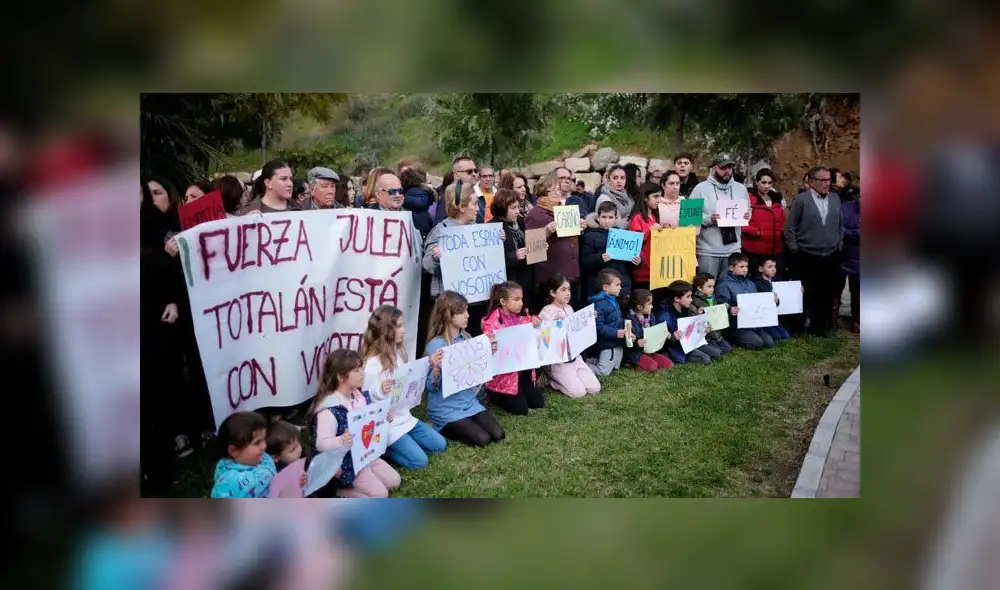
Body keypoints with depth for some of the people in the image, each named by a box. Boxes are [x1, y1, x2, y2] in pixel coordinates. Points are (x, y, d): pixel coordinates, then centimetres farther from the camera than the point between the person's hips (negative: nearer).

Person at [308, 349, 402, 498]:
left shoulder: (361, 396, 0)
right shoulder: (329, 409, -27)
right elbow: (321, 444, -28)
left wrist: (384, 420, -6)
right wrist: (341, 441, -48)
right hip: (344, 463, -9)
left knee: (394, 481, 10)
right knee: (380, 494, -12)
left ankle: (358, 484, 18)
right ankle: (333, 489, 0)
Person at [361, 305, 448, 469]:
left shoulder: (397, 352, 3)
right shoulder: (371, 363, -23)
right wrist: (380, 390, -41)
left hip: (404, 417, 8)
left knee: (440, 445, 8)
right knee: (419, 461, -12)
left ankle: (403, 446, 15)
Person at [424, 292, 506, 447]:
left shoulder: (467, 338, 4)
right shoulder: (436, 345, -17)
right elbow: (431, 386, -18)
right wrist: (436, 368, -38)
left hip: (470, 402, 7)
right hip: (446, 409, -6)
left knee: (498, 435, -7)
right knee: (482, 439, -17)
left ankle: (455, 427, 14)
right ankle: (444, 428, 6)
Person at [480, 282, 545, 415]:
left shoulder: (522, 317, 5)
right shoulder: (493, 321, -16)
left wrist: (536, 320, -5)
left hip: (523, 371, 7)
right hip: (504, 375, -7)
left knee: (538, 402, 5)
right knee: (521, 409, -8)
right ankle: (494, 395, 17)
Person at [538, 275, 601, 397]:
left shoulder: (569, 309, 11)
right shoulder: (547, 312, -13)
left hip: (574, 356, 7)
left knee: (595, 389, -4)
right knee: (579, 392, -16)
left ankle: (564, 379, 16)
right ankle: (551, 379, 7)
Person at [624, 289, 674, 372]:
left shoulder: (651, 317, 9)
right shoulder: (630, 320, -15)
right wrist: (636, 343, -35)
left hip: (649, 351, 8)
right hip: (635, 353, -8)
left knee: (668, 364, -8)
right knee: (652, 365, -29)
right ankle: (633, 365, -5)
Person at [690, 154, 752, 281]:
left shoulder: (741, 188, 12)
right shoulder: (701, 188, -3)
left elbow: (748, 209, 22)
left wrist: (747, 215, -1)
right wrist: (708, 219, -21)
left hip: (733, 249, 4)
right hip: (708, 250, -4)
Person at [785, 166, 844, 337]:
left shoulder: (835, 198, 9)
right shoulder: (801, 199, -4)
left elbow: (840, 225, 16)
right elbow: (790, 227, -2)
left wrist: (839, 245, 11)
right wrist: (794, 250, -3)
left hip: (831, 257, 4)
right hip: (807, 257, -3)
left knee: (829, 294, 5)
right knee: (810, 295, 3)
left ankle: (826, 326, 18)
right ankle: (813, 326, 16)